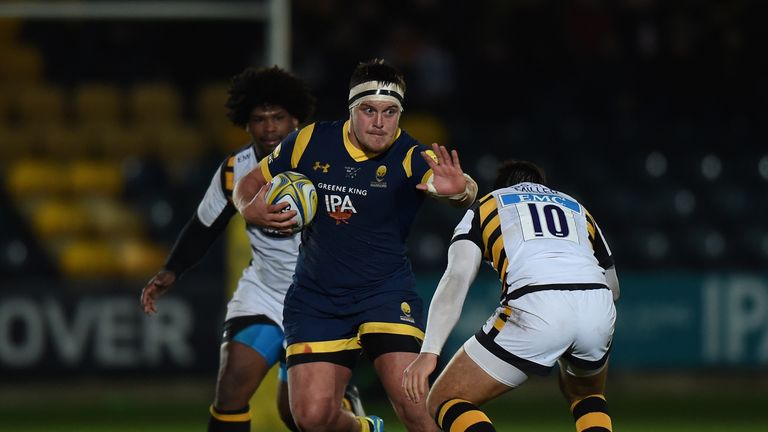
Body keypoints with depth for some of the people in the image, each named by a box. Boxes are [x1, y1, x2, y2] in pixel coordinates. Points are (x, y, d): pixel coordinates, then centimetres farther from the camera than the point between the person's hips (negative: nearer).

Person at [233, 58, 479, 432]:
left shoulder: (411, 158, -13)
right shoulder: (311, 142, -4)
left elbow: (468, 192, -32)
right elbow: (251, 183, 11)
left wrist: (459, 190, -57)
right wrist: (252, 210, -12)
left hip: (387, 295, -2)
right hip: (316, 299, 3)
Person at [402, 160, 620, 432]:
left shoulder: (484, 208, 26)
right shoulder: (576, 208, 36)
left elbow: (456, 279, 7)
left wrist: (429, 352, -2)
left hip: (535, 307, -4)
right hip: (599, 308, 4)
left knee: (445, 402, 11)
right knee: (585, 393, 36)